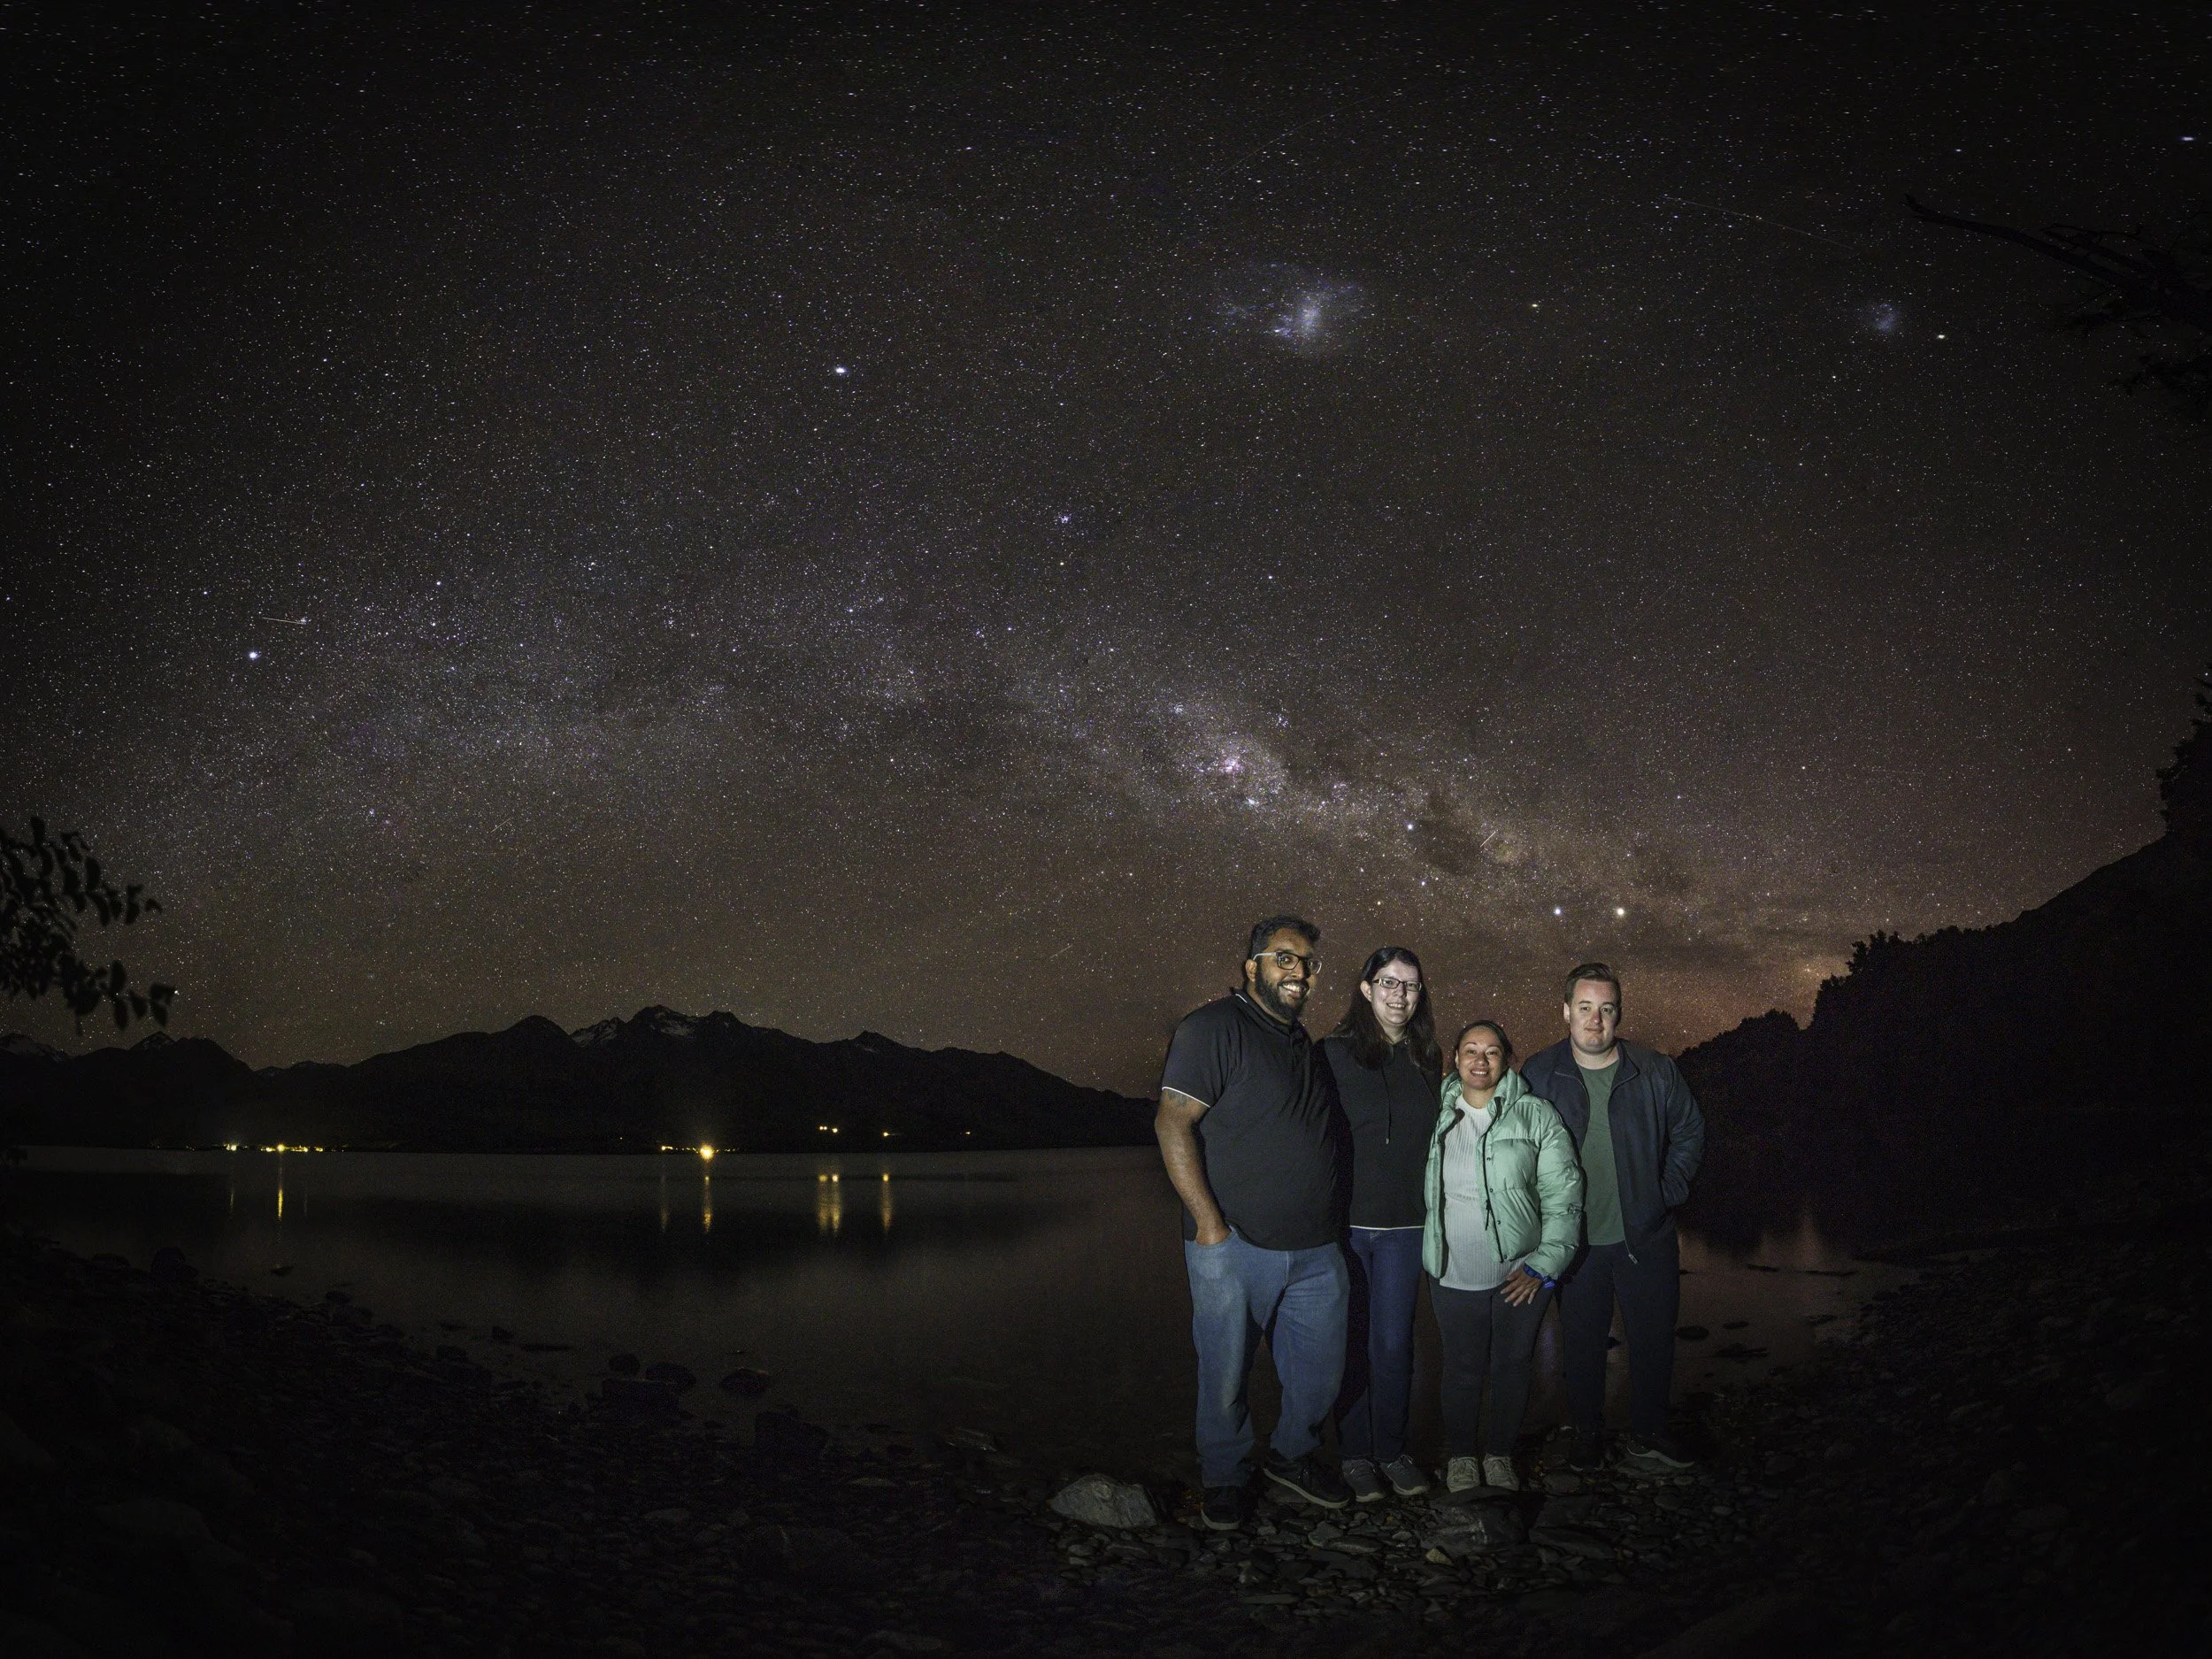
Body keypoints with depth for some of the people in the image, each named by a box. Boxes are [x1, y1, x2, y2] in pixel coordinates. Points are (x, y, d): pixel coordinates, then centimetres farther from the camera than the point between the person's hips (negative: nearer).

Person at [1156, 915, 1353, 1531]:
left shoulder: (1304, 1045, 17)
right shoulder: (1213, 1028, -8)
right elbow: (1173, 1123, -14)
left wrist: (1330, 1221, 17)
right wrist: (1210, 1223, -18)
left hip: (1314, 1250, 7)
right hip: (1234, 1247, -7)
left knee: (1321, 1372, 12)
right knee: (1226, 1374, 4)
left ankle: (1293, 1456, 36)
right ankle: (1224, 1481, 25)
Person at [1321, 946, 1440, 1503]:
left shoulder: (1425, 1062, 9)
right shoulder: (1333, 1054, -3)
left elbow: (1435, 1141, 17)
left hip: (1403, 1227, 3)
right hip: (1344, 1222, -3)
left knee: (1394, 1343, 6)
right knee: (1352, 1342, 5)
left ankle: (1392, 1451, 19)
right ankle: (1354, 1454, 16)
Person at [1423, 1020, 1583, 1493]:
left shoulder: (1535, 1115, -4)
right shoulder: (1438, 1118, 3)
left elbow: (1562, 1195, -5)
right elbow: (1424, 1193, 13)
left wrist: (1544, 1265, -10)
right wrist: (1429, 1258, 9)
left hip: (1521, 1274, -1)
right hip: (1454, 1275, 1)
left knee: (1512, 1366, 11)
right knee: (1462, 1368, 8)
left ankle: (1500, 1453, 29)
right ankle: (1461, 1455, 27)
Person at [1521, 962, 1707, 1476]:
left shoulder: (1654, 1071, -2)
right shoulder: (1539, 1076, -4)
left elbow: (1689, 1132, 12)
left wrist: (1669, 1190, 3)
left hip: (1646, 1239, 1)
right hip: (1574, 1242, 0)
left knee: (1654, 1338, 7)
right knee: (1583, 1343, 9)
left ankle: (1648, 1435, 23)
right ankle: (1587, 1434, 25)